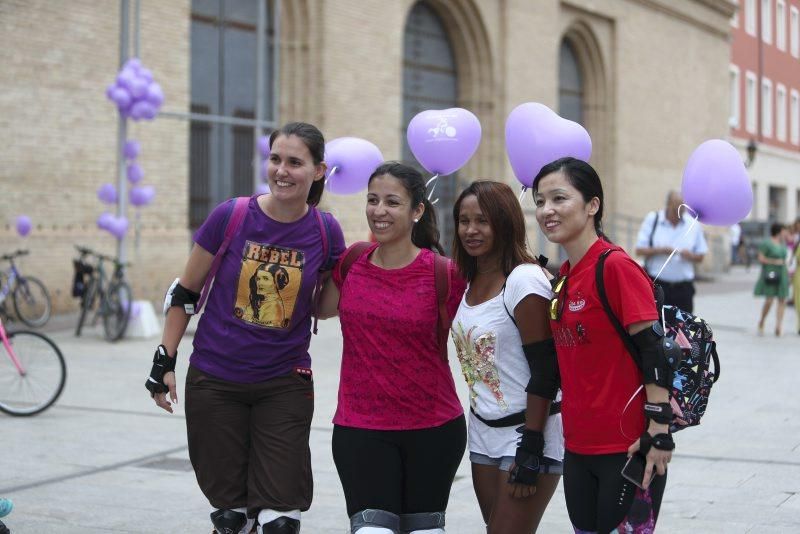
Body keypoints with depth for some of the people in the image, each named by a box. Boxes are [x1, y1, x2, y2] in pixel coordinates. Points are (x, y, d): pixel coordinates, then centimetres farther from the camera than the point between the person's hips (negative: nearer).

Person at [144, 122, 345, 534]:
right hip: (215, 380, 0)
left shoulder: (325, 231, -7)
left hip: (284, 384, 0)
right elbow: (186, 291, 1)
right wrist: (165, 361, 0)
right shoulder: (230, 216, -10)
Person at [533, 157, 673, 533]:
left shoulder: (617, 266, -14)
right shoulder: (564, 275, 9)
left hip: (627, 447, -8)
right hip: (579, 446, 8)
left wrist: (659, 431, -19)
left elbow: (654, 351, -16)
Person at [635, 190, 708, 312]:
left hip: (683, 288, 2)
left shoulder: (693, 224, 7)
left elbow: (701, 256, 11)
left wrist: (690, 256, -11)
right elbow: (639, 250, -1)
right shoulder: (652, 219, 3)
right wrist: (659, 251, -17)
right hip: (657, 284, -2)